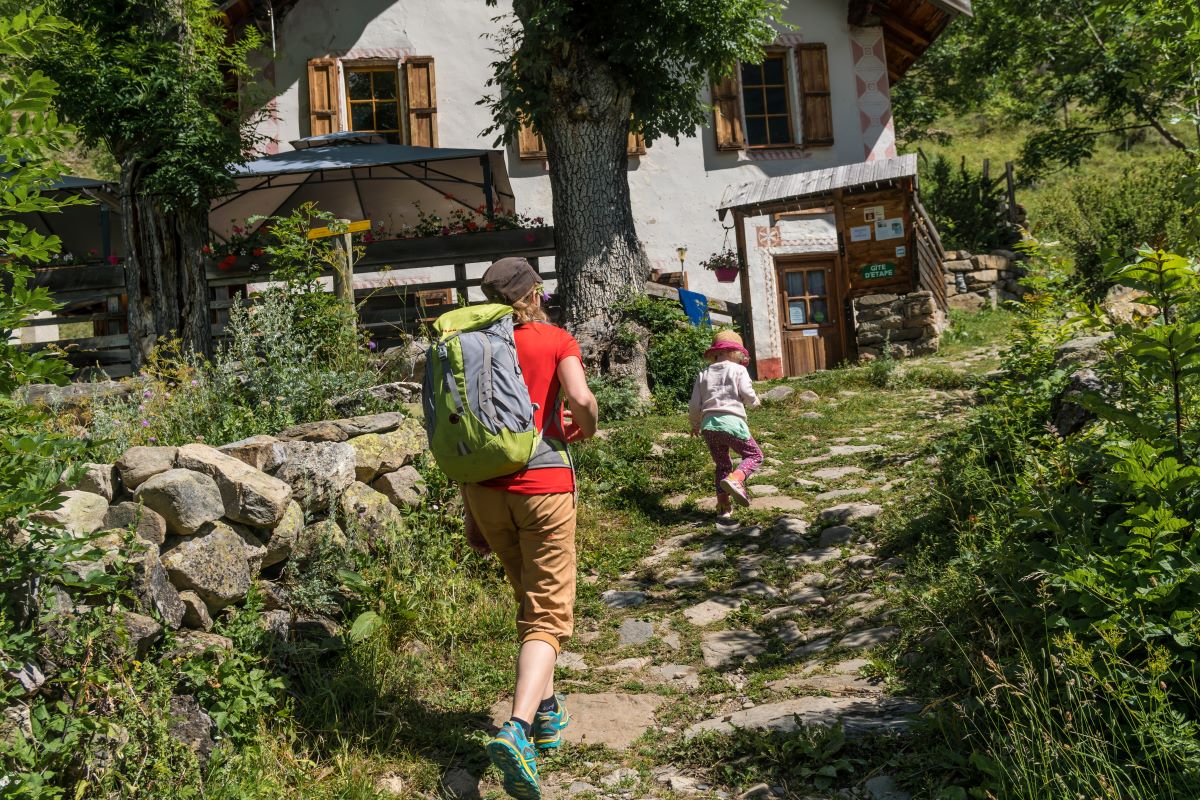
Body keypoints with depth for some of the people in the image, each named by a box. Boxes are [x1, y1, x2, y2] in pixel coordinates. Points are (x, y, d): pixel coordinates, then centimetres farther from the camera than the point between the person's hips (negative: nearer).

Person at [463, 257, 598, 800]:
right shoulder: (556, 340, 0)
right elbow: (580, 399, -18)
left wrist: (470, 512, 13)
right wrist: (586, 428, 5)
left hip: (486, 488, 5)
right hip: (543, 484, -4)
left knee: (528, 599, 23)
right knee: (549, 614, 0)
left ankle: (546, 710, 33)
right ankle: (516, 729, -19)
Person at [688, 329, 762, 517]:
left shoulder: (704, 375, 18)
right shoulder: (738, 370, 6)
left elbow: (694, 405, 15)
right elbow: (747, 394, -4)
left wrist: (695, 425, 31)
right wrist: (755, 401, 20)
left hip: (709, 424, 5)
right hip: (731, 422, -5)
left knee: (722, 464, 19)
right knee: (754, 455, 9)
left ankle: (723, 504, 13)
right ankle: (735, 479, -19)